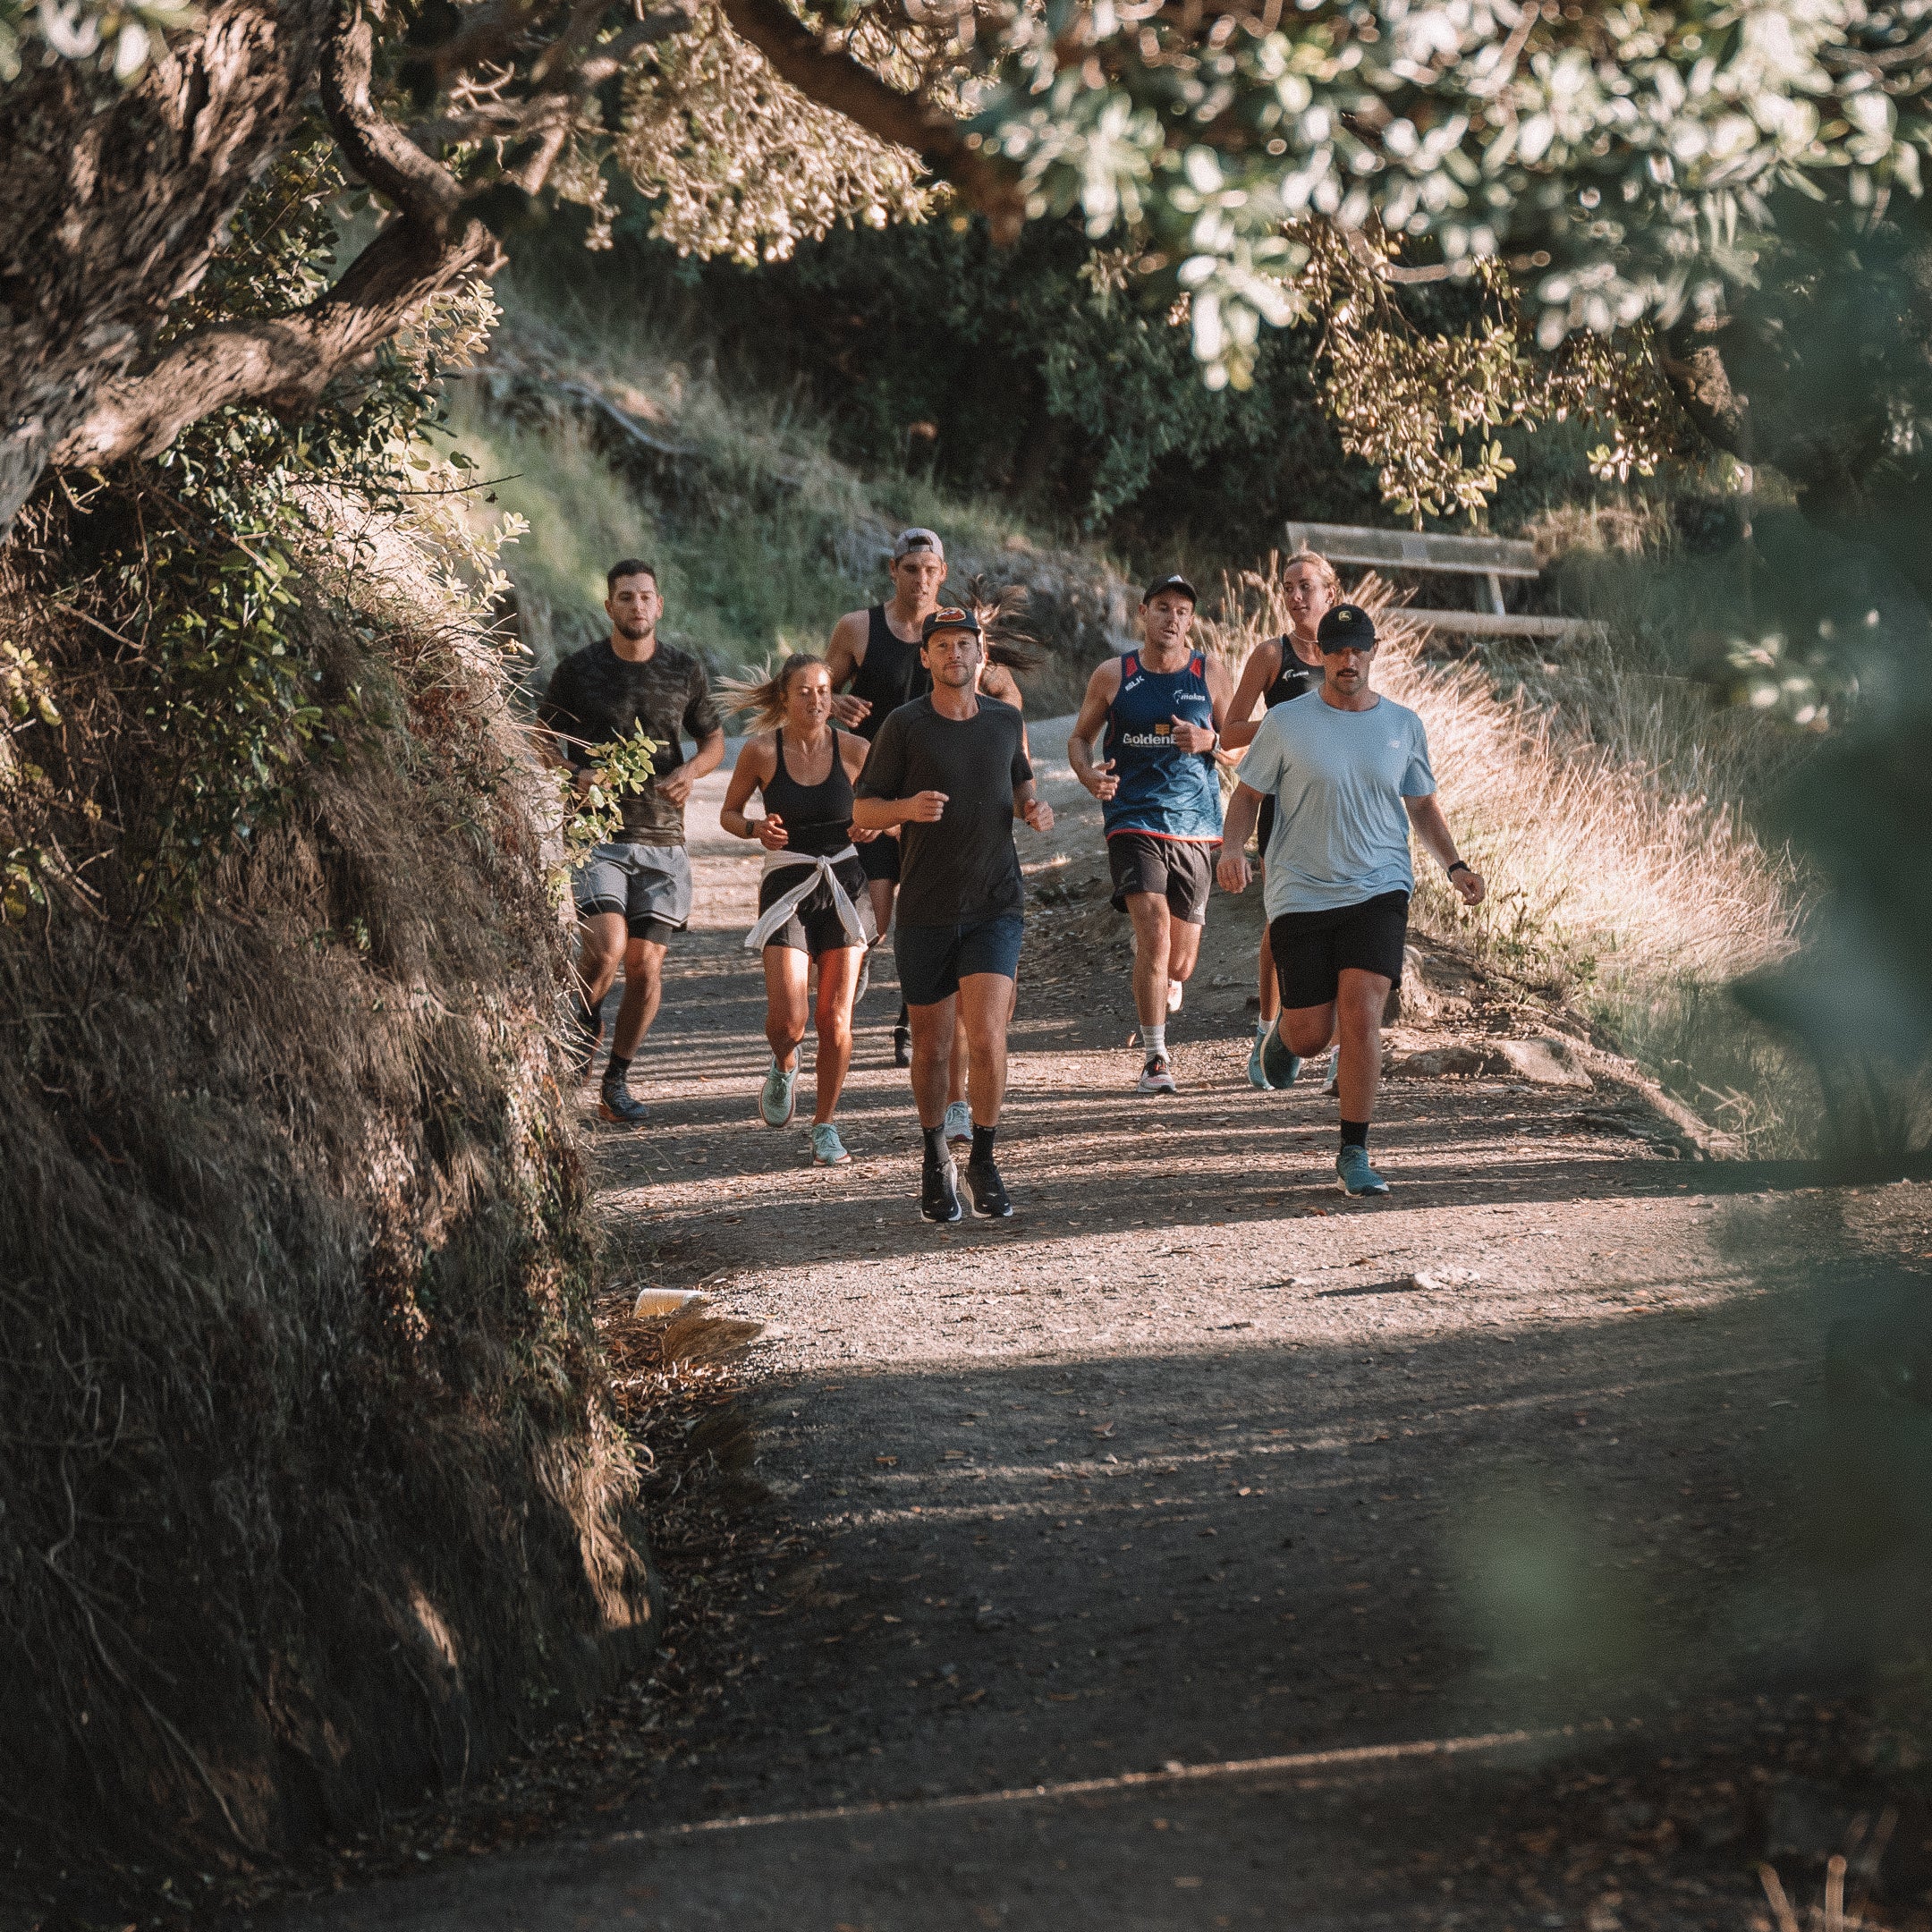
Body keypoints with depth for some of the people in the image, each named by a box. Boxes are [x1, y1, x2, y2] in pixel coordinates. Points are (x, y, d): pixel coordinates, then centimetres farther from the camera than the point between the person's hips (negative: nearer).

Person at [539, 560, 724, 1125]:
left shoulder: (685, 671, 7)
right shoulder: (578, 670, 0)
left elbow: (713, 739, 19)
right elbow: (543, 739, 10)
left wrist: (691, 770, -3)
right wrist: (576, 775, -10)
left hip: (661, 837, 2)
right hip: (594, 830, -2)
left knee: (646, 966, 0)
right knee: (606, 947, -21)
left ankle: (617, 1081, 15)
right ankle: (581, 1030, 10)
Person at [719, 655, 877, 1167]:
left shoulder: (853, 749, -2)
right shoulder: (761, 751, -5)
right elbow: (729, 812, 8)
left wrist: (874, 824, -10)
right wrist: (757, 829, -12)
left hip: (844, 884, 1)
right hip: (787, 887, -1)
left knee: (835, 1020, -2)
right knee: (787, 1019, -14)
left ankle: (825, 1127, 15)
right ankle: (784, 1065, 23)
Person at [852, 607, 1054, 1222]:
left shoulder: (1006, 722, 6)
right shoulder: (905, 725, -2)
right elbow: (863, 810, 0)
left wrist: (1037, 808, 0)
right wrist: (908, 807, -20)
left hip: (996, 907, 1)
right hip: (926, 911, -1)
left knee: (987, 1038, -14)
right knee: (931, 1048, 7)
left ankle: (983, 1160, 5)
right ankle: (936, 1160, 31)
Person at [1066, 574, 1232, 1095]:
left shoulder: (1210, 674, 5)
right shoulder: (1113, 676, 3)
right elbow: (1079, 736, 12)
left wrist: (1209, 741, -12)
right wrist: (1089, 774, -10)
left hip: (1195, 826, 2)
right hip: (1133, 822, -2)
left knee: (1180, 961, 8)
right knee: (1154, 933, -21)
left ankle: (1163, 987, 48)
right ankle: (1154, 1057, -12)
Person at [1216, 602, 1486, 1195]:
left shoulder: (1403, 725, 8)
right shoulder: (1286, 723, 0)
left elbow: (1423, 805, 19)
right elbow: (1248, 793, 6)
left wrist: (1455, 866, 6)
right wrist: (1233, 848, -13)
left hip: (1378, 892, 1)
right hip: (1302, 895, -1)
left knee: (1361, 1019, -16)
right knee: (1309, 1035, 0)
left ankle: (1354, 1155, -5)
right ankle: (1284, 1032, 41)